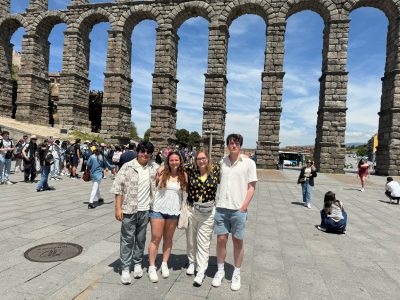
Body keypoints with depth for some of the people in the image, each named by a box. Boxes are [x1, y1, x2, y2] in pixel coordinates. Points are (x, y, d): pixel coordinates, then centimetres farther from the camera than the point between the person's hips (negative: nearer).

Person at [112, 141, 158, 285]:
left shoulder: (154, 168, 1)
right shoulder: (127, 167, -7)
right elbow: (118, 188, -6)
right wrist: (118, 208, -10)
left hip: (145, 210, 3)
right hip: (129, 209, -3)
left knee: (141, 238, 15)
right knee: (127, 239, 5)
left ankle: (137, 263, 33)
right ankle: (125, 268, 17)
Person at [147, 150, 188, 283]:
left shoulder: (183, 175, 1)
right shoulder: (162, 173, -5)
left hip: (174, 211, 2)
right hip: (158, 209, -2)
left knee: (168, 239, 13)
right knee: (156, 239, 1)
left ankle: (164, 264, 29)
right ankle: (152, 267, 14)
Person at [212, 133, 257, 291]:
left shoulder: (249, 163, -2)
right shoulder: (222, 162, 7)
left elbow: (251, 187, -2)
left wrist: (243, 207, -9)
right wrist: (216, 201, 6)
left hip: (239, 209, -2)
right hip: (221, 207, 3)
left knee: (238, 242, 8)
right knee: (221, 239, 8)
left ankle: (236, 274, 25)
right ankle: (220, 271, 27)